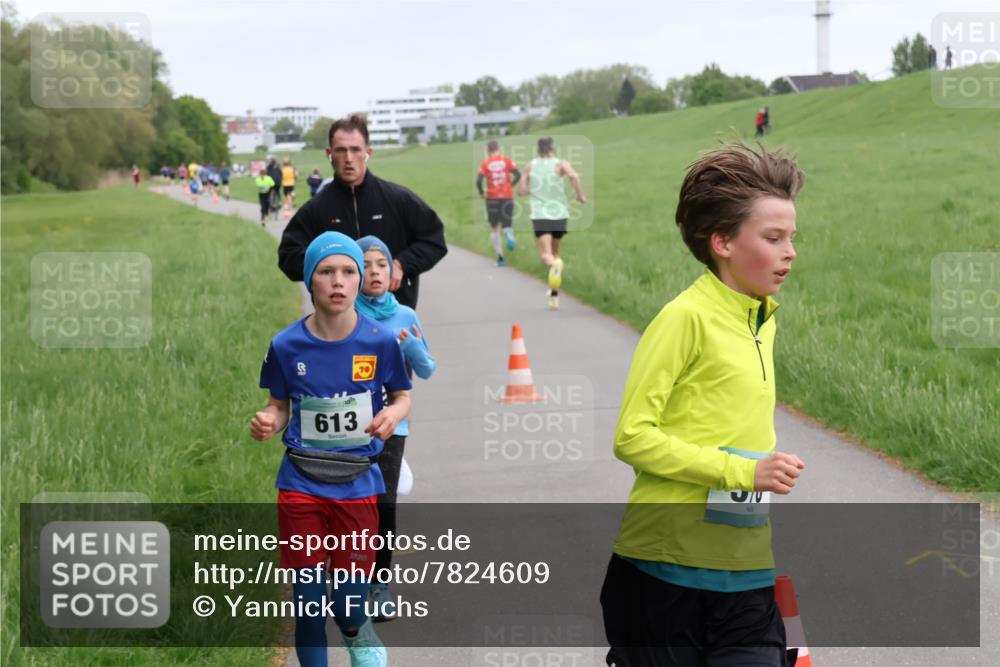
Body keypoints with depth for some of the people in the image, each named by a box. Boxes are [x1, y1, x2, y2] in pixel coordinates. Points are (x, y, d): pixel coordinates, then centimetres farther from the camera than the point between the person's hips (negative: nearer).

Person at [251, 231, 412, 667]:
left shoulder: (381, 341, -7)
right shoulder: (286, 345, -6)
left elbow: (402, 396, 6)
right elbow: (281, 406, 7)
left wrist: (393, 414, -17)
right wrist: (268, 422, -16)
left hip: (357, 485, 0)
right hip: (301, 487, 0)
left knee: (349, 604, 3)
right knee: (308, 601, 3)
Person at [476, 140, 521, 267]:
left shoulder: (485, 164, -1)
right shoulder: (507, 160, 3)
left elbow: (479, 181, -11)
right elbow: (518, 175, -5)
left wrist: (481, 193, 5)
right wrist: (511, 185, 9)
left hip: (492, 198, -1)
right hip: (507, 196, 1)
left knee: (494, 228, 11)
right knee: (507, 224, 7)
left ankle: (500, 256, 0)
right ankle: (510, 236, -31)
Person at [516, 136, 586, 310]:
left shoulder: (531, 166, 7)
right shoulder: (560, 164, 0)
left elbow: (521, 190, 9)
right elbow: (573, 176, -21)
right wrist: (580, 195, -8)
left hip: (540, 215, -1)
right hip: (559, 213, 1)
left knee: (546, 255, -10)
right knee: (555, 252, 18)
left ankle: (554, 265, -48)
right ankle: (554, 295, 20)